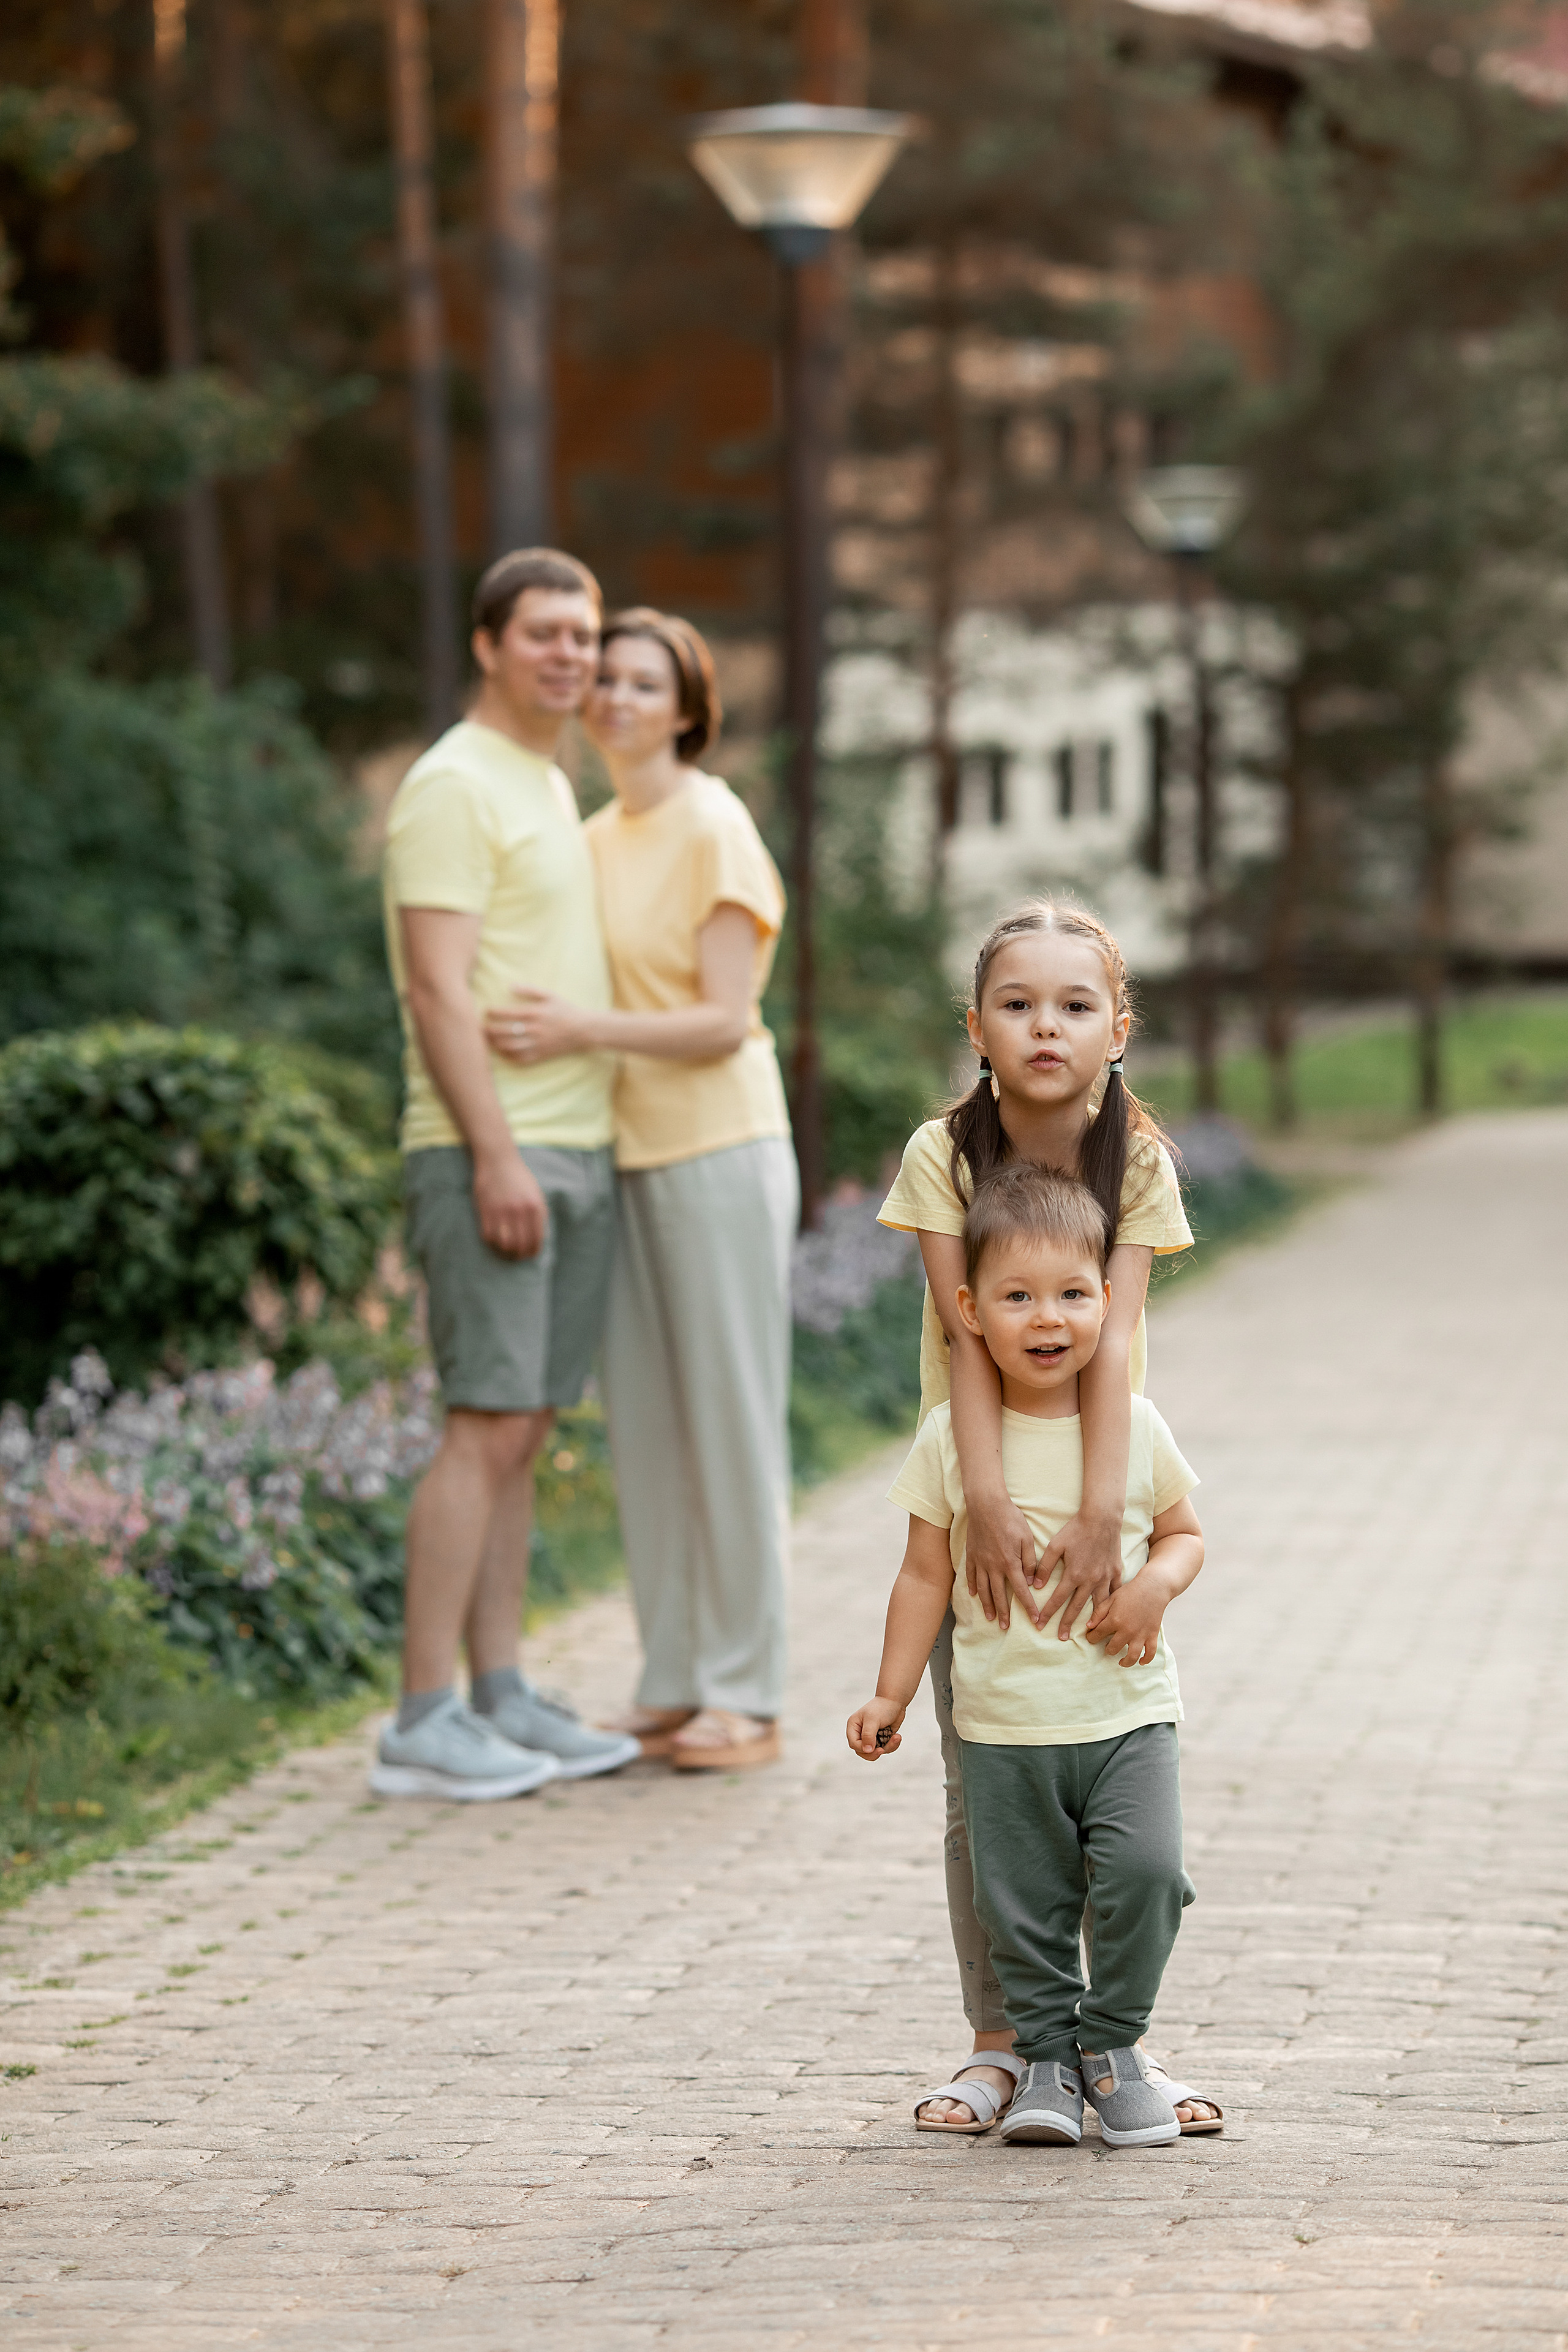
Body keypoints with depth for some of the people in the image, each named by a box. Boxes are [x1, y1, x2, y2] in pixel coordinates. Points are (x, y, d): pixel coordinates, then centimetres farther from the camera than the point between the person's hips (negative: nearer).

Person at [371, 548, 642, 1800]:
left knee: (522, 1435, 8)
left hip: (577, 1151, 9)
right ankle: (424, 1724, -10)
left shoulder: (553, 791, 19)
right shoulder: (453, 787, -10)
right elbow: (441, 987, -17)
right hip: (491, 1153, -9)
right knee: (488, 1427, -11)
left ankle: (503, 1699, 11)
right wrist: (496, 1154, -22)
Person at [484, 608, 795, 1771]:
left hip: (720, 1150, -8)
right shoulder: (598, 838, 13)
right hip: (627, 1154, 8)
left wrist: (589, 1028, -26)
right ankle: (674, 1684, 15)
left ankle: (747, 1697, 3)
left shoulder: (714, 832, -10)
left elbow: (724, 1020, -16)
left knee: (732, 1422, -3)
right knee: (645, 1425, 8)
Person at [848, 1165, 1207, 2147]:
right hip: (1005, 1725, 1)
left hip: (1128, 1709, 0)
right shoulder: (951, 1436, -1)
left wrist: (1158, 1581, -12)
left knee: (1146, 1869, -16)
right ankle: (1046, 2056, 22)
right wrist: (892, 1695, 5)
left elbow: (1185, 1531, 11)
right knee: (1025, 1903, 4)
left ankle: (1112, 2040, 5)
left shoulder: (1134, 1424, 0)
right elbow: (927, 1573, 6)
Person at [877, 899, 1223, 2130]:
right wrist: (990, 1504, -29)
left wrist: (1101, 1512, -30)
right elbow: (967, 1334, -19)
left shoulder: (1138, 1160, -10)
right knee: (981, 1786, 2)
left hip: (1100, 1483, 0)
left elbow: (1114, 1339, -20)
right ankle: (999, 2039, 12)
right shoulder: (945, 1154, -11)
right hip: (977, 1488, 0)